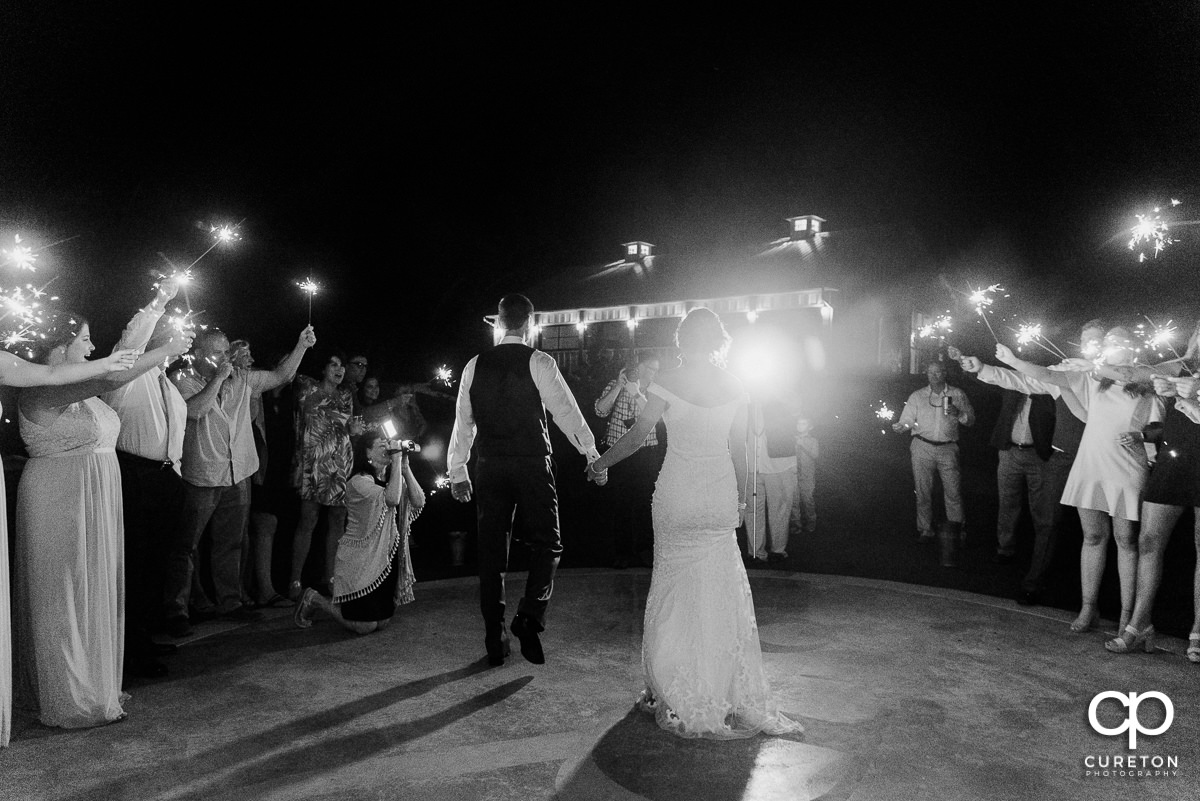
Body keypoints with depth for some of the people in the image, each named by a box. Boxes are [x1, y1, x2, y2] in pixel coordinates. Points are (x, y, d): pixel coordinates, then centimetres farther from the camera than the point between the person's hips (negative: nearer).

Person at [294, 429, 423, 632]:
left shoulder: (392, 478, 7)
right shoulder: (359, 482, -15)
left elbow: (418, 502, -8)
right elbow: (391, 499, -32)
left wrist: (404, 466, -12)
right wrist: (396, 461, -26)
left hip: (388, 560, 7)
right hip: (360, 561, -7)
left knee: (382, 623, 12)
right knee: (364, 627, -4)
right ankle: (314, 600, 17)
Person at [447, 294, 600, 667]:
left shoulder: (475, 366, 7)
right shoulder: (538, 362, -4)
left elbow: (463, 422, 10)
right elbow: (565, 411, -4)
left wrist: (457, 472, 18)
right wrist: (592, 452, 6)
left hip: (490, 468, 4)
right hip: (533, 464, -3)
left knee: (491, 552, 9)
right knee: (546, 544, 10)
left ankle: (495, 642, 14)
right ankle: (529, 618, -7)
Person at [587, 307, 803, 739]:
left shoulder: (669, 381, -6)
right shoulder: (734, 387, 3)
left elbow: (637, 435, -7)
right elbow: (739, 449, 7)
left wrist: (600, 464, 6)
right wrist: (741, 498, 17)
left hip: (677, 494, -2)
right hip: (720, 495, 2)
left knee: (674, 584, 8)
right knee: (721, 589, 9)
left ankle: (677, 691, 18)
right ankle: (727, 689, 17)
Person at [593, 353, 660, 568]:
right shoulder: (615, 385, 3)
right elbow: (600, 411, -11)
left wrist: (636, 393, -25)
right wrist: (618, 387, -19)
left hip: (646, 452, 1)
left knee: (646, 503, 0)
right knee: (621, 503, 1)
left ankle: (645, 551, 16)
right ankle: (622, 553, 12)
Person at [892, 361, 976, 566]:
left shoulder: (957, 394, 10)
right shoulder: (917, 396, 10)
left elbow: (971, 420, 10)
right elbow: (907, 421, 5)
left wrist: (958, 414, -11)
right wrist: (899, 426, -19)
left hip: (947, 449, -1)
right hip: (922, 448, 1)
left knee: (953, 493, -8)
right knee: (923, 493, 2)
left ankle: (950, 546, -4)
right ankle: (925, 531, 12)